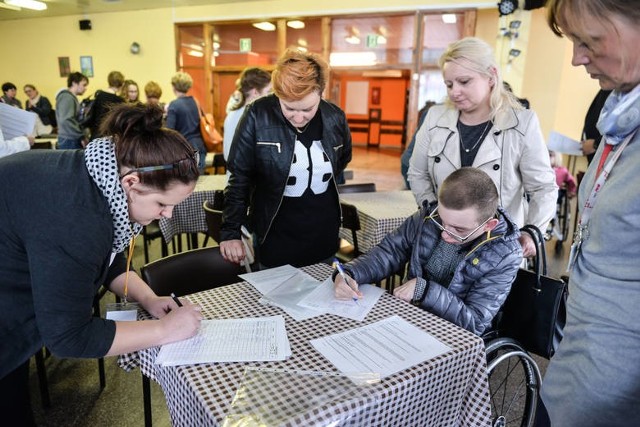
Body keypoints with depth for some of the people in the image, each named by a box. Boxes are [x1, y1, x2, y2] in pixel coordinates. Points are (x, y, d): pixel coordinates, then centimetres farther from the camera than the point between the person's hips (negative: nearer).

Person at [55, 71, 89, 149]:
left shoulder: (72, 97, 19)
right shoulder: (67, 97, -10)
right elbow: (66, 121, -20)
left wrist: (81, 136, 10)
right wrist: (81, 137, -15)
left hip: (74, 140, 9)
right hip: (69, 142, -9)